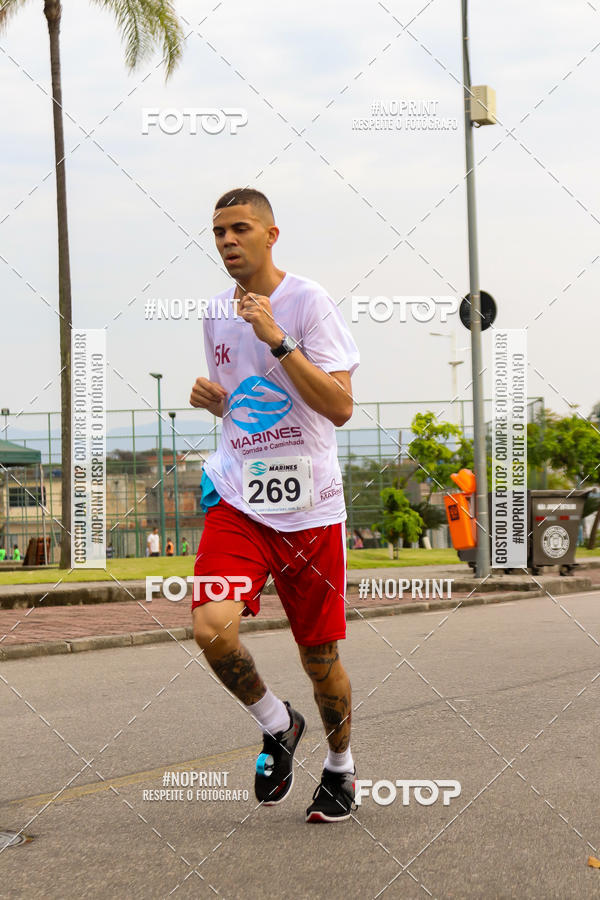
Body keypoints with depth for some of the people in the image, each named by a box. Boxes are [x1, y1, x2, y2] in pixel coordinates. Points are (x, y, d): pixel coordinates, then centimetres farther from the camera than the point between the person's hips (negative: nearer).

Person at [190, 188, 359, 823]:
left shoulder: (308, 302, -7)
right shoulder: (216, 313, 10)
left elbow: (339, 407, -16)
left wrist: (275, 338, -22)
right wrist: (212, 398, 2)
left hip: (309, 507, -3)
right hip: (237, 500, 4)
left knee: (321, 658, 6)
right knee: (212, 628, -20)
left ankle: (339, 766, 33)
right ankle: (277, 725, 8)